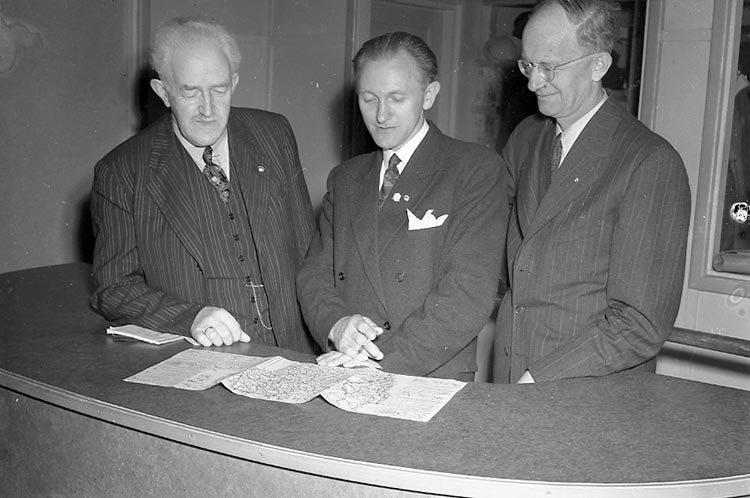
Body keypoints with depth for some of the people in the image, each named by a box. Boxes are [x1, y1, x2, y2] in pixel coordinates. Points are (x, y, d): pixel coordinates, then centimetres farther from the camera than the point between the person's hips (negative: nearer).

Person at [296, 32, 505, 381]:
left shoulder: (476, 168, -1)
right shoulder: (344, 180, 16)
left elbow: (472, 290, -11)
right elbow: (314, 274, 12)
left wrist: (383, 354, -15)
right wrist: (336, 323, -9)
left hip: (436, 381, -3)